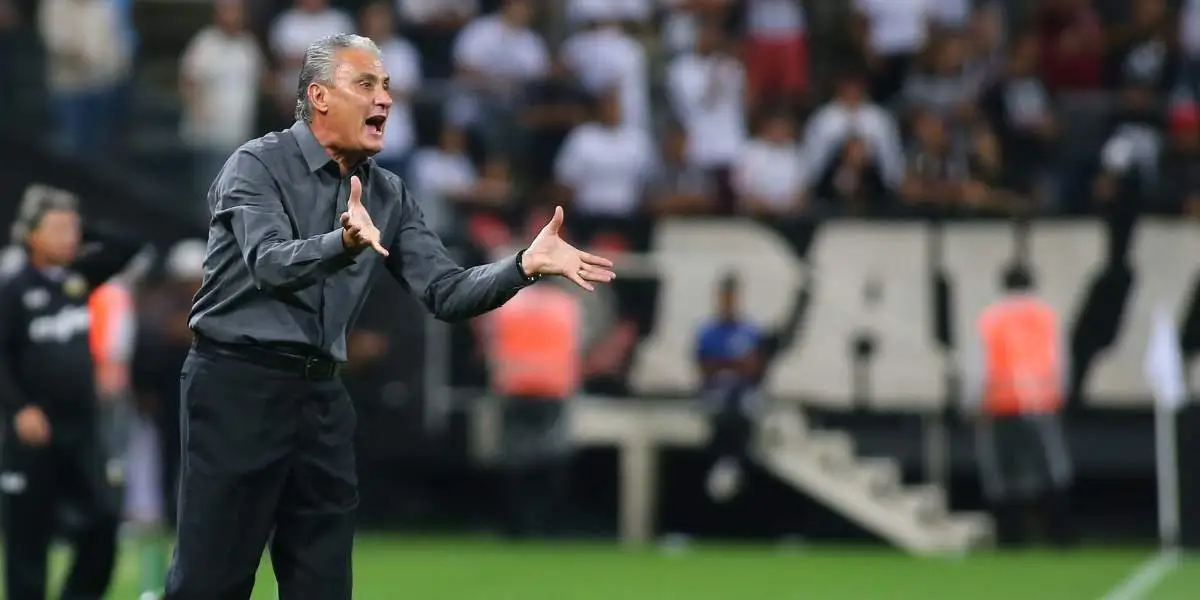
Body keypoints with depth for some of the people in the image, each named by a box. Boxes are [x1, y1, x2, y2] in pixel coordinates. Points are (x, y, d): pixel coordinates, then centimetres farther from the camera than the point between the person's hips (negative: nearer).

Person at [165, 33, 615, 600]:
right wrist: (346, 243, -44)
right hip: (237, 383, -6)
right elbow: (270, 264, -25)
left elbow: (445, 292, 3)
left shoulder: (389, 196, 10)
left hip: (322, 395, 6)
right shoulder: (259, 165, -8)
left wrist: (524, 265, -14)